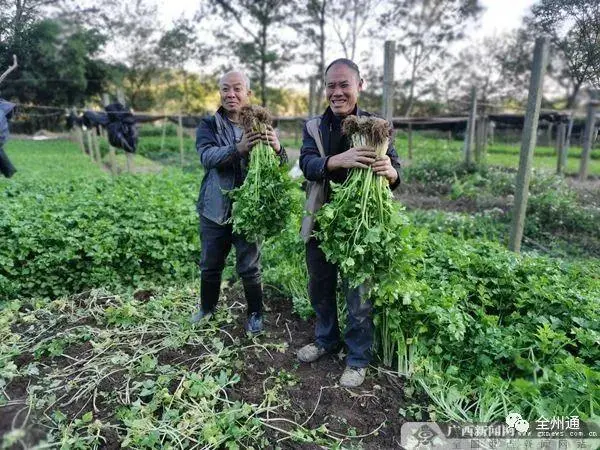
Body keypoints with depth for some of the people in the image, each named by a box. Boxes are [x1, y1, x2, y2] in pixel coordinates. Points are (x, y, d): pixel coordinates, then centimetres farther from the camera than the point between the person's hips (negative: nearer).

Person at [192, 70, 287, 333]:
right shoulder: (209, 125, 0)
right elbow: (207, 156, -20)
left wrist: (277, 148, -32)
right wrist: (238, 148, -39)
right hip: (215, 209, 2)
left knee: (249, 267, 6)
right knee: (210, 266, 16)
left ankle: (255, 314, 29)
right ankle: (207, 308, 40)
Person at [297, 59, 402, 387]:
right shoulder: (313, 126, 2)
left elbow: (395, 175, -8)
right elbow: (307, 164, -16)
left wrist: (390, 172, -33)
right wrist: (337, 161, -37)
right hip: (321, 223, 3)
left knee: (358, 296, 7)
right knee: (320, 289, 19)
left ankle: (358, 359, 29)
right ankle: (326, 340, 44)